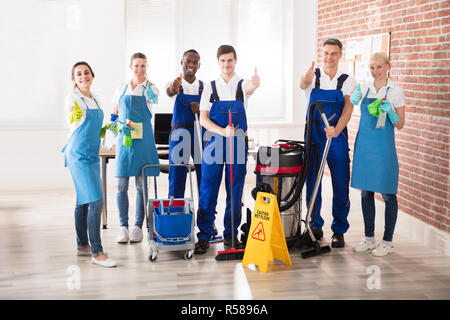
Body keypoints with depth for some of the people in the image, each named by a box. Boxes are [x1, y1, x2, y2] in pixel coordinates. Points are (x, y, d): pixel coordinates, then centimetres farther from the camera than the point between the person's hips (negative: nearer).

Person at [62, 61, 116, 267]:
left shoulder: (95, 99, 14)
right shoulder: (72, 98, -8)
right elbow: (73, 127, -6)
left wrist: (107, 129, 9)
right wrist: (74, 117, -20)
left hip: (92, 154, 8)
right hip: (79, 155, -8)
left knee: (84, 200, 14)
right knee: (96, 201, -14)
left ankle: (82, 245, 23)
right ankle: (97, 252, -11)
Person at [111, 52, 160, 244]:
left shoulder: (150, 88, 4)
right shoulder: (121, 91, 13)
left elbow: (152, 98, -17)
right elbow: (114, 114, 20)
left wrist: (151, 97, -38)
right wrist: (119, 124, 1)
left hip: (143, 140, -2)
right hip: (124, 140, 2)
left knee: (142, 184, 2)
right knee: (121, 184, -1)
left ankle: (138, 226, 10)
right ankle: (123, 226, 7)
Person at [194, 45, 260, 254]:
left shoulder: (243, 85, 4)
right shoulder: (210, 87, 7)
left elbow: (250, 88, -22)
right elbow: (203, 119, 0)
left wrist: (255, 84, -48)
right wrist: (222, 131, -18)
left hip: (238, 143, 0)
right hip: (214, 142, 0)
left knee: (235, 191, 5)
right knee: (208, 190, 0)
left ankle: (231, 234, 17)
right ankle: (204, 236, 8)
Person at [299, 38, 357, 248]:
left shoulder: (348, 81, 3)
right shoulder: (313, 75, 3)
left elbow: (348, 109, -11)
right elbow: (303, 84, -22)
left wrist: (337, 130, -30)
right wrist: (306, 78, -48)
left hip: (336, 136, 0)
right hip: (313, 135, 1)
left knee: (340, 186, 1)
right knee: (312, 183, 8)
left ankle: (339, 231, 13)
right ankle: (315, 226, 23)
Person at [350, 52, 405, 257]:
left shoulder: (396, 92, -2)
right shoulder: (364, 89, 9)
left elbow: (400, 125, -1)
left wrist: (389, 111, -18)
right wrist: (354, 99, -18)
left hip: (383, 146, -4)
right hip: (363, 144, 4)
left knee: (387, 193, 0)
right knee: (366, 192, 10)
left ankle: (387, 241, 11)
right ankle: (369, 238, 21)